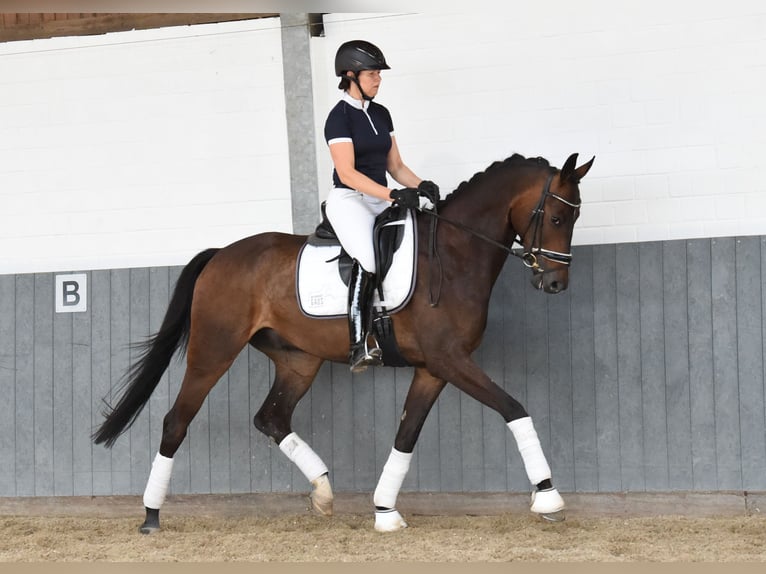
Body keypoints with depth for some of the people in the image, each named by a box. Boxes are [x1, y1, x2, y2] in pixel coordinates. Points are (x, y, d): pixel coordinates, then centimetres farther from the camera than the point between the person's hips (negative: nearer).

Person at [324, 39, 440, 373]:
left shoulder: (381, 114, 15)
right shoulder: (339, 117, -8)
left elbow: (395, 165, 16)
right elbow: (347, 173, -17)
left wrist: (420, 186, -4)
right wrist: (392, 195, -25)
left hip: (380, 201, 8)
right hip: (347, 199, -8)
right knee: (367, 259, -30)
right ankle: (359, 348, -33)